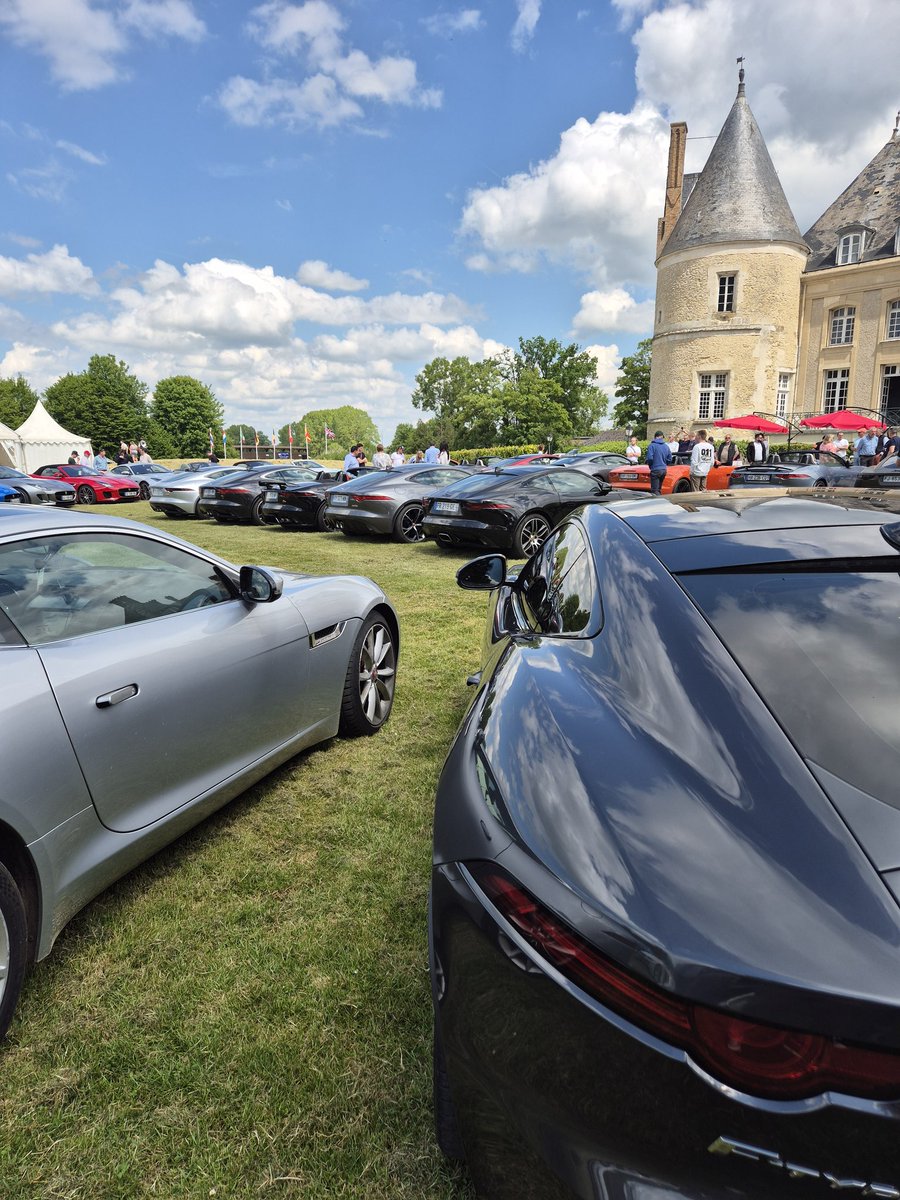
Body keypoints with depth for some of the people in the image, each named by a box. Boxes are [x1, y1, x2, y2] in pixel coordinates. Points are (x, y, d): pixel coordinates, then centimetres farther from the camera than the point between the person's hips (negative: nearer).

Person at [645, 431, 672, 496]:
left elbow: (650, 458, -17)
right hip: (664, 470, 7)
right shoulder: (666, 446, 9)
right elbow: (669, 459, 10)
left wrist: (649, 465, 4)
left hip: (655, 470, -7)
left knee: (655, 491, -7)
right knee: (659, 489, 17)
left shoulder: (652, 445, -9)